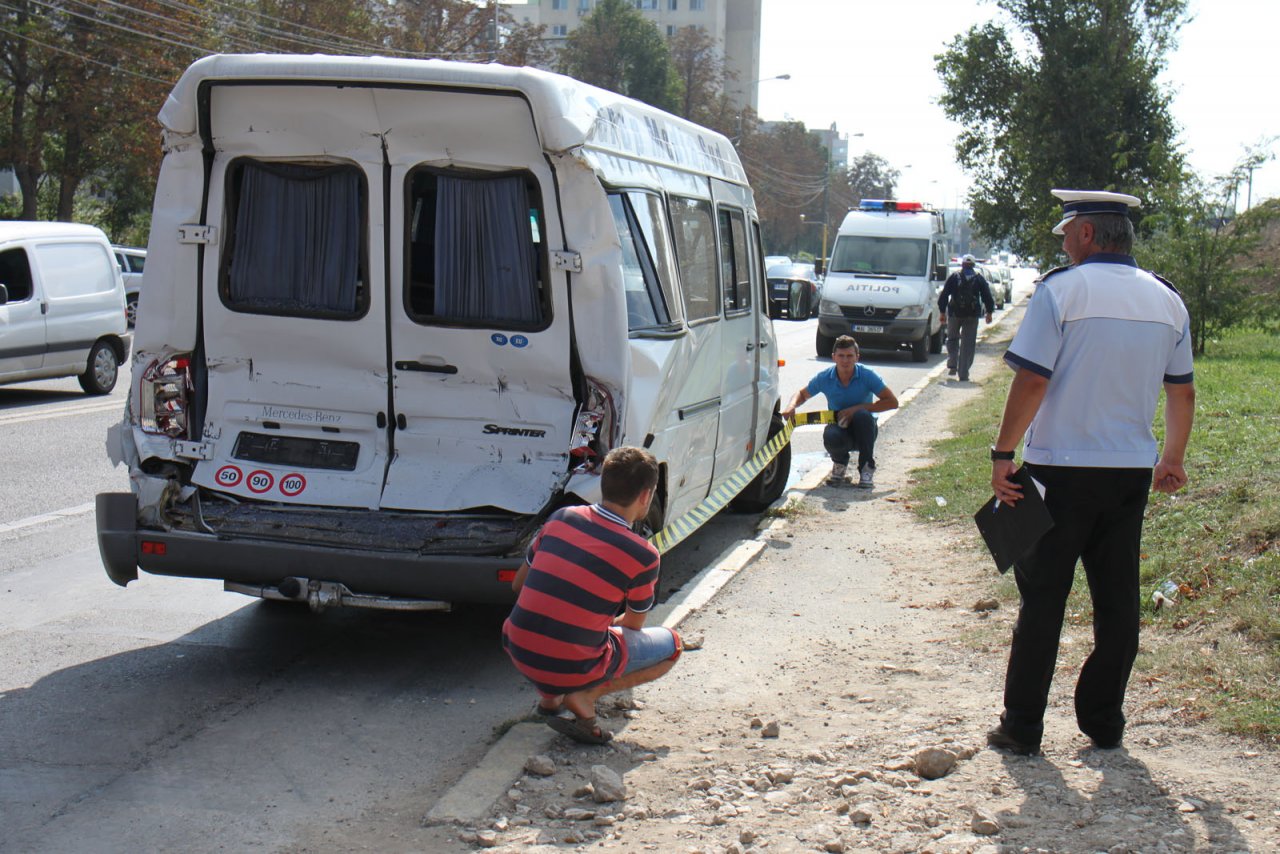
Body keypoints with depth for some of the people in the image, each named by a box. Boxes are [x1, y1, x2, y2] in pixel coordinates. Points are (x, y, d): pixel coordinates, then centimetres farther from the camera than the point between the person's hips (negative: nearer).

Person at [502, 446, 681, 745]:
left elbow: (518, 584, 14)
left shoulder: (560, 518, 2)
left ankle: (549, 696, 18)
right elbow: (633, 626, 7)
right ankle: (585, 696, -3)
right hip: (572, 670, -5)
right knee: (672, 644, 16)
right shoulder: (643, 555, -10)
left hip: (518, 653, 5)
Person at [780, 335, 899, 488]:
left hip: (862, 430, -1)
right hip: (839, 426, 1)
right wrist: (792, 406, -16)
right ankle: (840, 463, 5)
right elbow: (802, 394, 9)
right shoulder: (824, 378, -8)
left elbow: (892, 402, -17)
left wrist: (857, 408, -24)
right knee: (831, 437, -36)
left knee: (862, 415, -36)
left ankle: (867, 467, -12)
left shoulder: (867, 375, -14)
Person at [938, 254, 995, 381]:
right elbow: (987, 297, 6)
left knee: (952, 339, 19)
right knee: (968, 344, 3)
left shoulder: (954, 277, 3)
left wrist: (942, 311, 6)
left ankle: (952, 366, 5)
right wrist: (989, 312, 15)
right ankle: (963, 374, 0)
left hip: (954, 314, 0)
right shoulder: (979, 278, 5)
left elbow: (944, 295, 1)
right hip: (972, 316, 0)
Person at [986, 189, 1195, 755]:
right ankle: (1104, 724, 19)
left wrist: (1003, 454, -8)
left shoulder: (1061, 290, -10)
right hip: (1130, 474, 5)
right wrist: (1173, 459, 26)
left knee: (1042, 598, 4)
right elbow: (1183, 393, 14)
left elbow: (1032, 382, -15)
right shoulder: (1166, 300, 7)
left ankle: (1022, 727, 9)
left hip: (1061, 470, -4)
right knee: (1117, 599, 12)